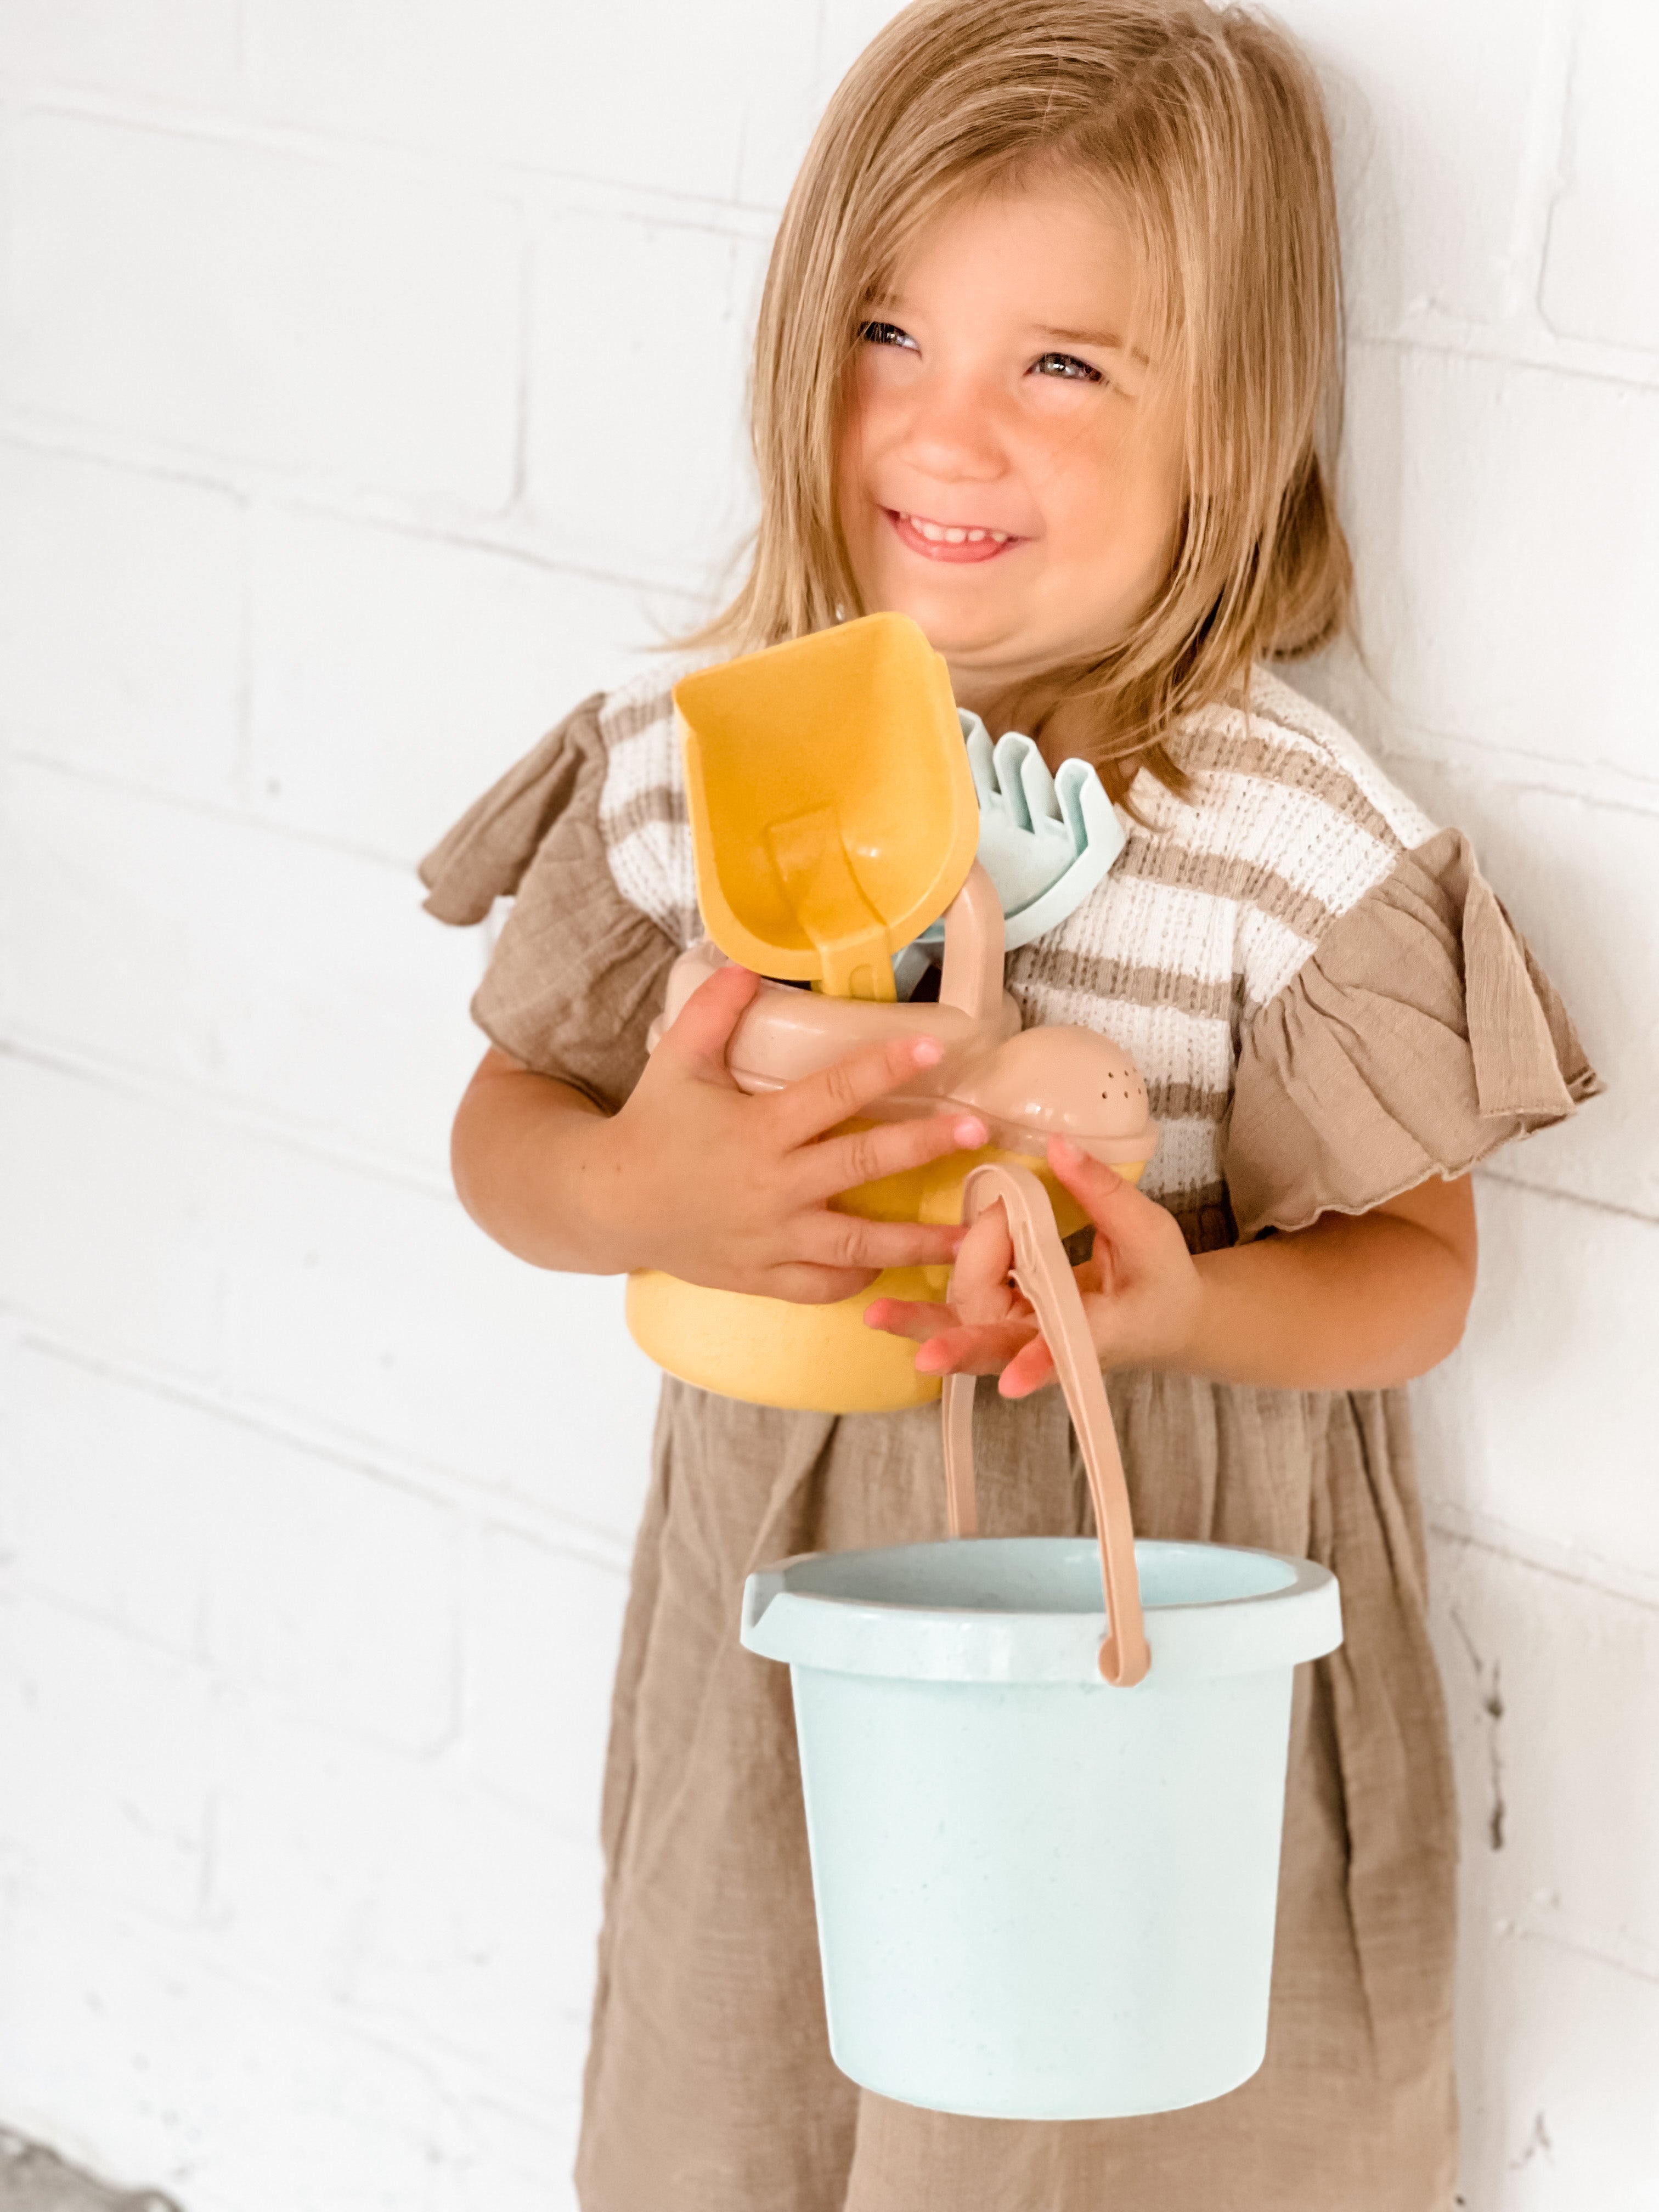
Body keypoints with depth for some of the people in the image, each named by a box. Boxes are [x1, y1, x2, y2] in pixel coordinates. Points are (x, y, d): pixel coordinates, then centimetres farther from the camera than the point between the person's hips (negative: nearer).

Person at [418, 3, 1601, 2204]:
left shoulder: (1302, 840, -18)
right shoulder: (688, 761, -8)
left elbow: (1417, 1267, -10)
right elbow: (507, 1129, 1)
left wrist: (1184, 1301, -30)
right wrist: (635, 1193, -21)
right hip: (777, 1622, 4)